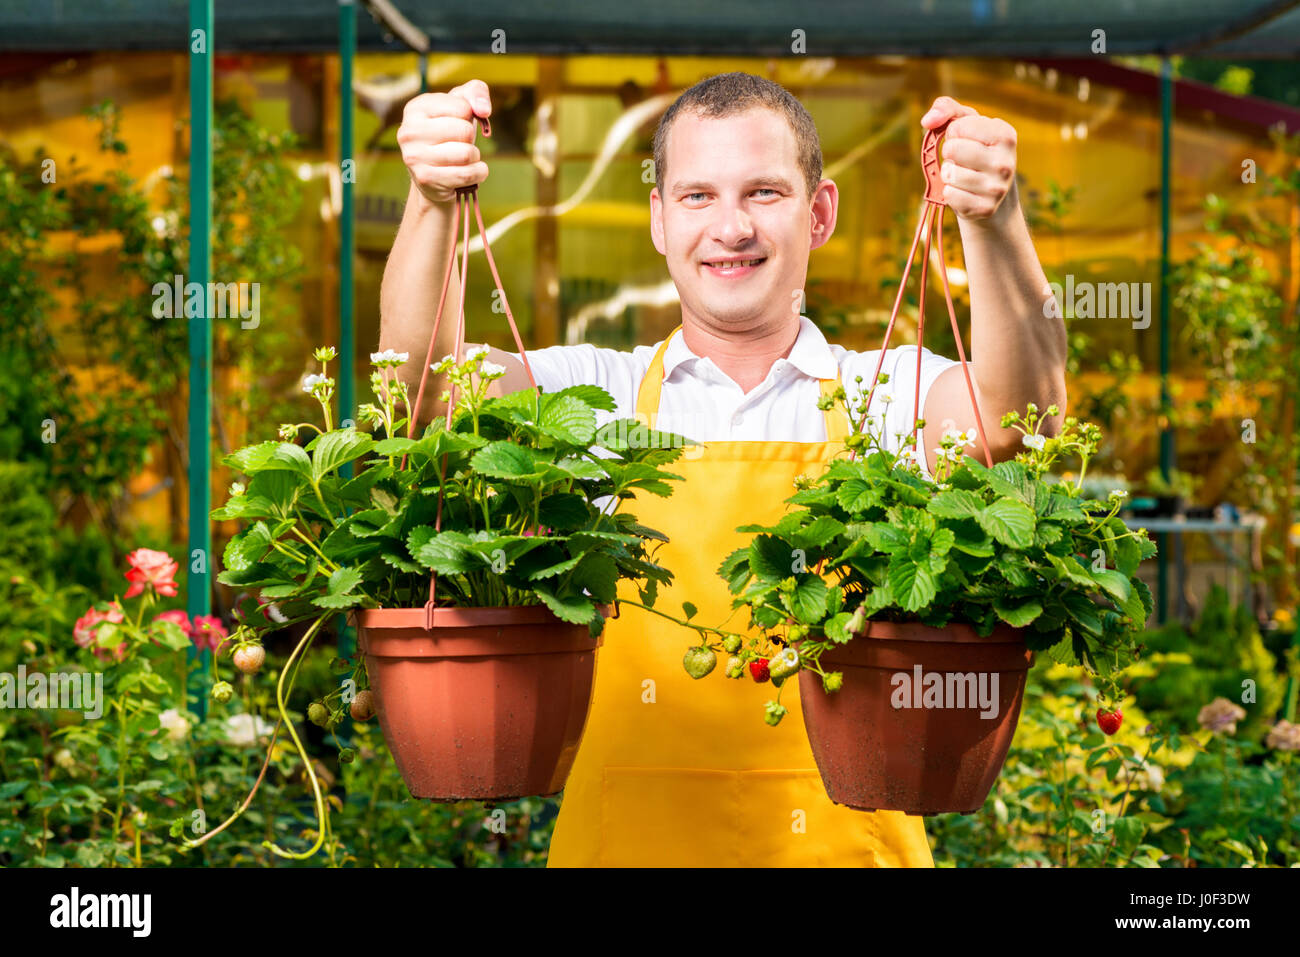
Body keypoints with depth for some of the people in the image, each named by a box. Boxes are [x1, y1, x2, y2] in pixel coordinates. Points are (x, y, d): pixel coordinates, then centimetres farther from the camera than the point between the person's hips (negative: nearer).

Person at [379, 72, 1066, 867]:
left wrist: (995, 219, -33)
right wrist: (433, 204, -27)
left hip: (844, 842, -1)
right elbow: (430, 383, -10)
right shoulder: (595, 398, 5)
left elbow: (1016, 411, -16)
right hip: (625, 842, 1)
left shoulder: (890, 399, 3)